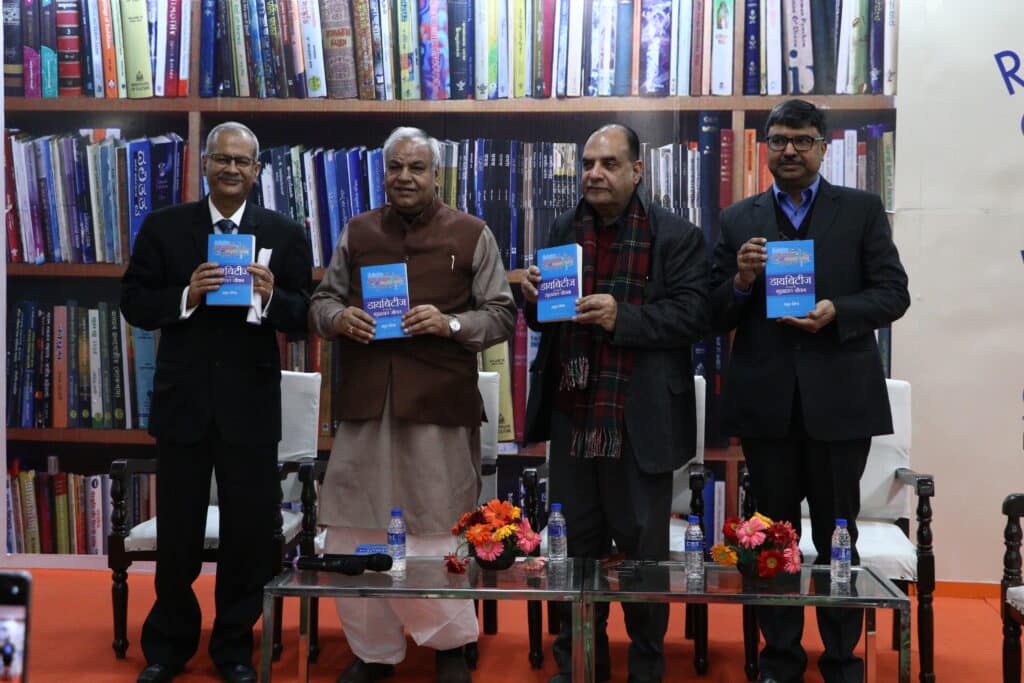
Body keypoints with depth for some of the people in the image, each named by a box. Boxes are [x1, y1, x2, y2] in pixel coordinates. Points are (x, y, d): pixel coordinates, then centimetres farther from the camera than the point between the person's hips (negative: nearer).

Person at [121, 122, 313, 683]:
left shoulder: (285, 234, 2)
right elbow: (134, 304, 0)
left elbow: (304, 316, -1)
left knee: (249, 530, 8)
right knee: (176, 532, 12)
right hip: (182, 399, 1)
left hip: (251, 404, 0)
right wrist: (185, 296, -18)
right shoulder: (163, 227, 3)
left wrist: (271, 297, -22)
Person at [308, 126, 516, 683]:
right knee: (355, 532, 5)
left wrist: (451, 324, -14)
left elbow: (503, 314, 4)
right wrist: (337, 317, -5)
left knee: (439, 532, 3)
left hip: (439, 405, -3)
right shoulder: (357, 233, 13)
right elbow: (321, 300, 18)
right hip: (365, 404, 3)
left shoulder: (471, 234, 4)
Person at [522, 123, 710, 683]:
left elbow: (692, 316, -13)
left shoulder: (676, 236, -4)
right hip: (572, 415, 4)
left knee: (643, 549, 8)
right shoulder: (564, 229, 10)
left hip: (639, 421, -4)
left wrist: (622, 316, -24)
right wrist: (534, 297, -7)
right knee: (579, 545, 15)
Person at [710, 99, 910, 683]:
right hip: (766, 400, 2)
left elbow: (893, 293, -1)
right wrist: (742, 281, -15)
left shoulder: (862, 210, 4)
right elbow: (717, 318, 5)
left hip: (839, 398, -1)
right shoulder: (739, 220, 8)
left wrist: (836, 312, -18)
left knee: (837, 536, 7)